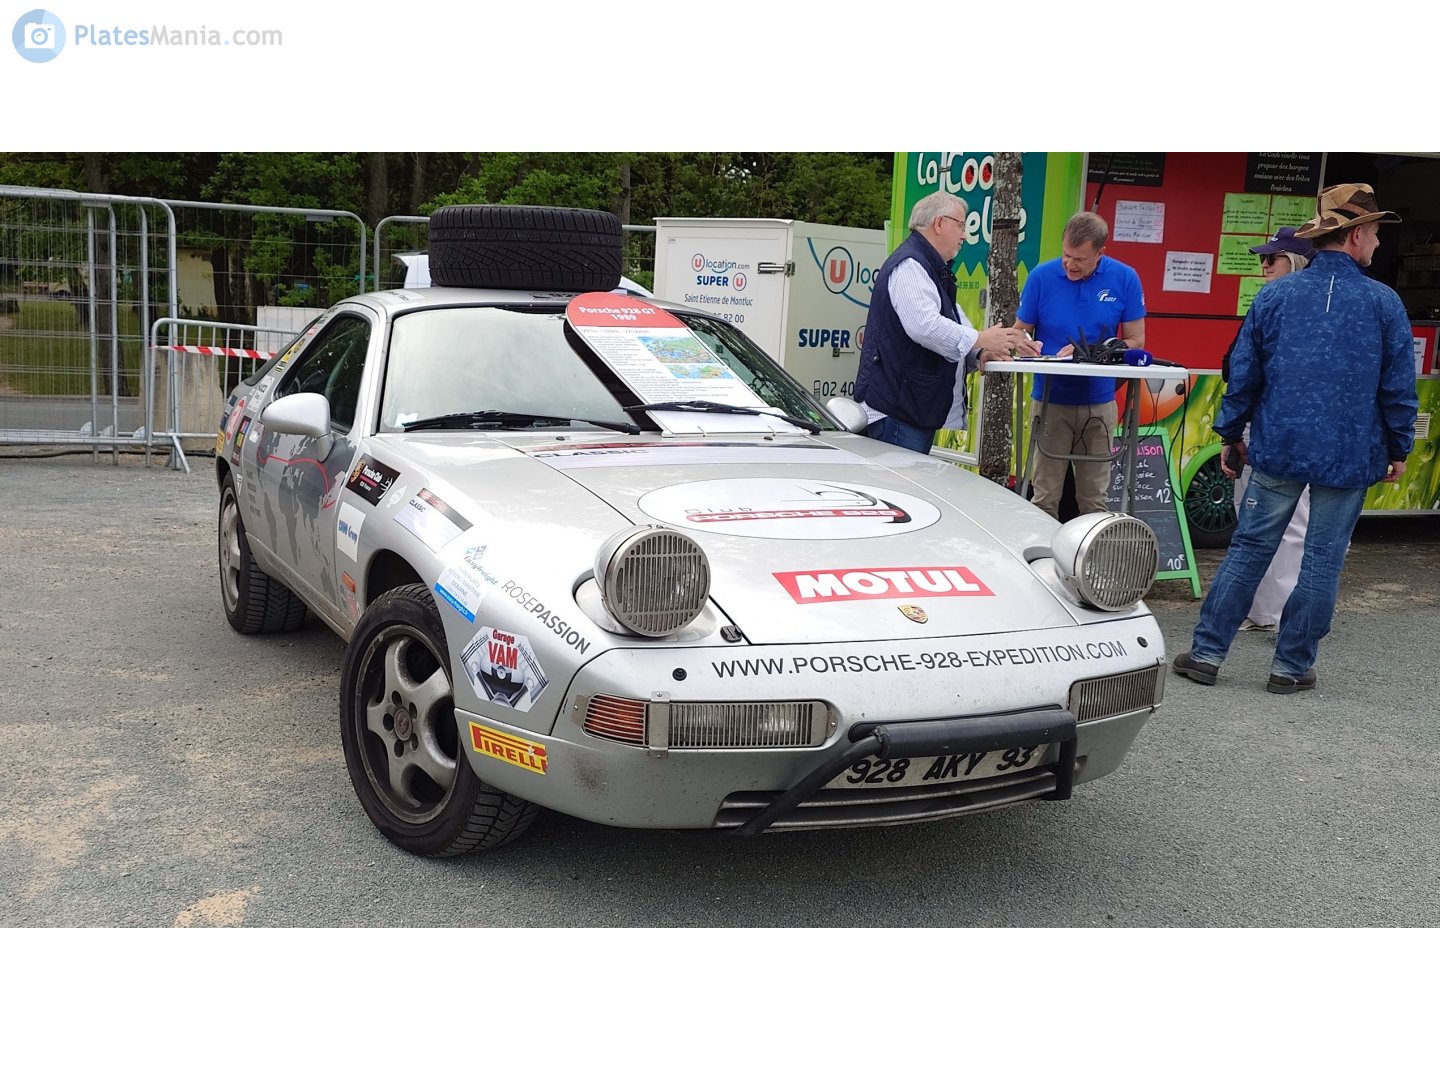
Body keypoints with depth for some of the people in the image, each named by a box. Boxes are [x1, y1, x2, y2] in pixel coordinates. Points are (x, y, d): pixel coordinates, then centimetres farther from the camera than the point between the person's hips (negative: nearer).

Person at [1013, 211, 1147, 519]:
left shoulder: (1124, 279, -2)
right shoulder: (1042, 276, -4)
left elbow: (1135, 340, 2)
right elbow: (1019, 331, 5)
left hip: (1099, 402, 1)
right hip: (1050, 400, -1)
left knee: (1094, 499, 6)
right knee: (1045, 498, -1)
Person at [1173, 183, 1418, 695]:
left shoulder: (1275, 295, 0)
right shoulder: (1384, 303, -3)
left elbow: (1244, 374, 3)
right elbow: (1399, 388, 1)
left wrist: (1232, 433, 14)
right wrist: (1399, 449, 12)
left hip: (1278, 447, 2)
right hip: (1350, 456, -1)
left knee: (1249, 548, 8)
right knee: (1323, 560, 7)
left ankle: (1206, 652, 10)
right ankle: (1292, 665, 13)